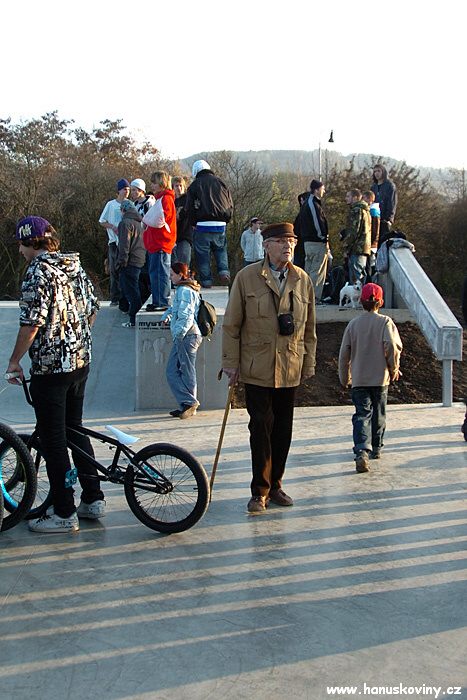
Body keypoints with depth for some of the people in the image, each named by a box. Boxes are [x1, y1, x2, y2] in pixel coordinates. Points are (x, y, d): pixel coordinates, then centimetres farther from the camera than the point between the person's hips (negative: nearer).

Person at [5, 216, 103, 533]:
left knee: (53, 438, 1)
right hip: (81, 362, 8)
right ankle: (93, 498, 24)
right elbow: (92, 308, 14)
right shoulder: (75, 265, 8)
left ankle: (64, 513, 8)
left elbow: (31, 323, -20)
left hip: (49, 367, -8)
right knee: (75, 429, 19)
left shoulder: (38, 272, -16)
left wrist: (15, 360, -9)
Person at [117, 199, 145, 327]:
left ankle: (133, 320, -5)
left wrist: (122, 260, -13)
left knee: (132, 291, -6)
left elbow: (124, 244, -17)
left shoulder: (125, 222, -10)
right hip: (140, 261, 9)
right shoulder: (139, 222, 18)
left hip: (130, 263, -9)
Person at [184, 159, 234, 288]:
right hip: (221, 225, 3)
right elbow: (230, 205, 12)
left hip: (203, 225, -3)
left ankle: (206, 280, 5)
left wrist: (194, 223, 10)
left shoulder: (194, 185, 2)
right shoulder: (221, 182, 11)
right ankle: (224, 272, -1)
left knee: (202, 253, 6)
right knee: (221, 249, 19)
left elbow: (189, 208, -1)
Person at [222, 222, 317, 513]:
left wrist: (309, 363, 12)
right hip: (257, 367, -3)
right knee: (261, 426, -3)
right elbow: (232, 324, 0)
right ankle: (260, 490, 9)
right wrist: (231, 363, -3)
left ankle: (275, 485, 23)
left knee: (283, 427, 9)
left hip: (290, 368, 3)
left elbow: (309, 327, 13)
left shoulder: (303, 280, 7)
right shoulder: (247, 277, -2)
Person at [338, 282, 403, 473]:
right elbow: (392, 346, -17)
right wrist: (394, 368, -1)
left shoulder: (353, 324, 2)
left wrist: (344, 378, 15)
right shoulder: (385, 322, -4)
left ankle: (361, 452, -22)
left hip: (359, 379, 1)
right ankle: (376, 448, 29)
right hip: (380, 378, 0)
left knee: (362, 414, -3)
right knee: (378, 414, 16)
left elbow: (344, 353, 3)